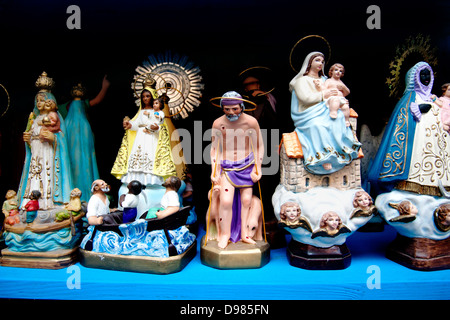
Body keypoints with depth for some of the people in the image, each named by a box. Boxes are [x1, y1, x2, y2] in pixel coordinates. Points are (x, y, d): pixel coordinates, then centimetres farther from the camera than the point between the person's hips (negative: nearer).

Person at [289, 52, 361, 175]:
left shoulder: (324, 79, 29)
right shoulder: (302, 80, 11)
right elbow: (305, 98, -8)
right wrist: (323, 94, -3)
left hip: (325, 112, 6)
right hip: (309, 116, -5)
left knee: (339, 117, -28)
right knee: (317, 125, -38)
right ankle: (323, 158, -43)